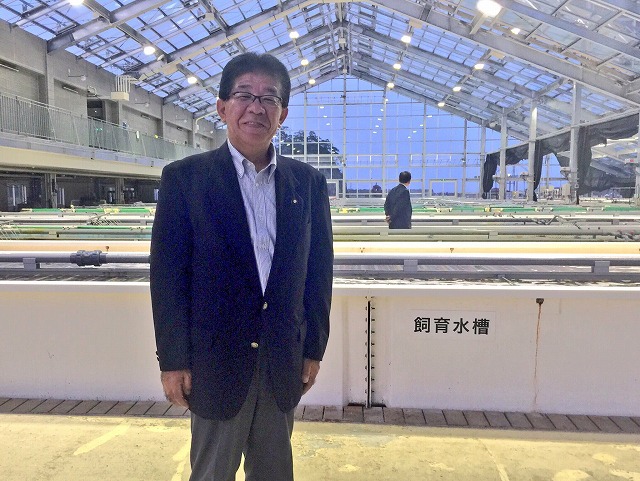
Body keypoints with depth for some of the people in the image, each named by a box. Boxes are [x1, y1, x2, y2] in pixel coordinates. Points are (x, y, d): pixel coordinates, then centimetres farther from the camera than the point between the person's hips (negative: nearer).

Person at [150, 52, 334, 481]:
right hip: (216, 360, -2)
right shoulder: (185, 177, -7)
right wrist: (173, 360, -7)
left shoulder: (308, 182, 2)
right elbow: (168, 273, -7)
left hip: (284, 360, 3)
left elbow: (319, 268, 4)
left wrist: (315, 348, 5)